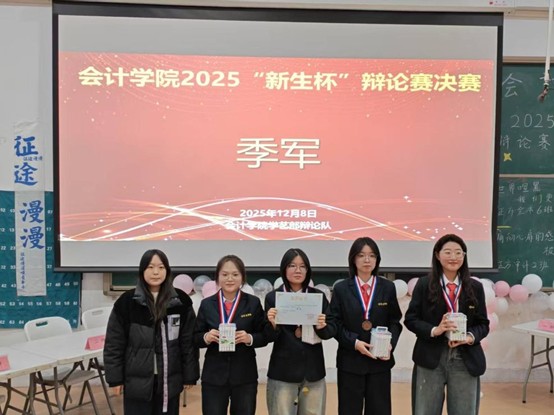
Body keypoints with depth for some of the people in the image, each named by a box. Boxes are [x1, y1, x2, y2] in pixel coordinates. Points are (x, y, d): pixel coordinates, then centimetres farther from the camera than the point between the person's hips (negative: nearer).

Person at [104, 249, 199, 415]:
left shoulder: (181, 301, -2)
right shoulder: (127, 301, -5)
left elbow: (188, 342, 2)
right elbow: (114, 343, -1)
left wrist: (190, 375, 3)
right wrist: (115, 378, -2)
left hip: (169, 380, 1)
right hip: (137, 380, -1)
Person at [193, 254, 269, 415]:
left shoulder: (253, 303, -1)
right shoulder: (207, 304, 2)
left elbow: (265, 337, 1)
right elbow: (196, 338, 5)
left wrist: (250, 338, -18)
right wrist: (206, 337, -16)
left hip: (245, 377, 0)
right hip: (213, 376, 1)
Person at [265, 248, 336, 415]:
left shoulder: (318, 296, 4)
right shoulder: (272, 297, -2)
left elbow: (330, 332, 3)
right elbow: (270, 337, -3)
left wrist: (322, 327, -18)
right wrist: (273, 324, -23)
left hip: (313, 370, 2)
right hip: (283, 371, -2)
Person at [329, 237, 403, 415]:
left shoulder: (388, 287, 5)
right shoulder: (341, 289, 1)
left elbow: (395, 321, 5)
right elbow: (335, 323, -2)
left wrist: (391, 343, -12)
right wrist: (354, 342, -16)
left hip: (380, 361, 1)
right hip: (350, 361, -1)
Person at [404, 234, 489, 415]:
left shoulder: (475, 287, 5)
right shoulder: (424, 284, -1)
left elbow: (483, 324, 7)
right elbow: (410, 319, -1)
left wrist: (470, 337, -13)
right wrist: (434, 330, -17)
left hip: (466, 361, 2)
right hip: (431, 359, -1)